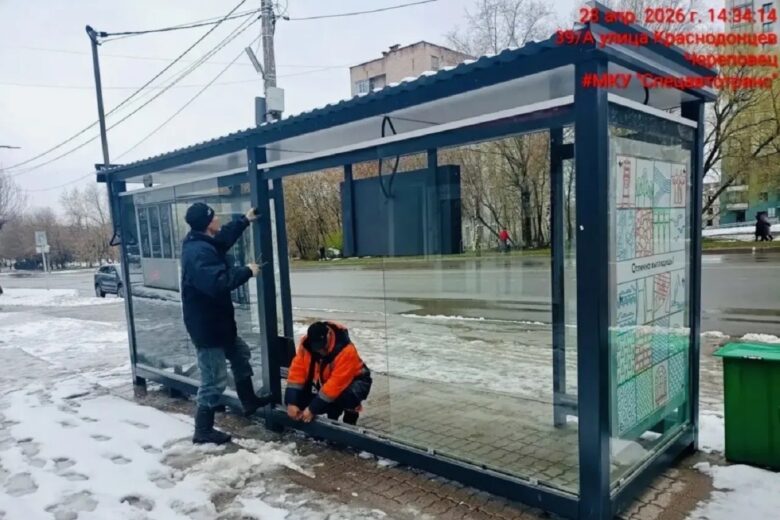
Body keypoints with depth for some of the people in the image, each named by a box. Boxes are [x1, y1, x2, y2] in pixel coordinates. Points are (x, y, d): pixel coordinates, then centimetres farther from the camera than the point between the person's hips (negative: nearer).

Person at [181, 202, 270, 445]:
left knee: (240, 353, 27)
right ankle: (203, 430, 13)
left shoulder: (202, 242, 6)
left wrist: (245, 220, 30)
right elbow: (217, 282, -38)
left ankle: (249, 401, 43)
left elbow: (224, 237, 27)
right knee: (214, 380, -2)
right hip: (206, 325, -11)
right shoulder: (199, 253, -27)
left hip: (217, 321, 11)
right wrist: (246, 271, -26)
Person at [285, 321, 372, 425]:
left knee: (346, 395, -39)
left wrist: (313, 409, -35)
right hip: (324, 380, 6)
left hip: (353, 380, -6)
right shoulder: (306, 344, -19)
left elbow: (336, 384, -37)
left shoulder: (346, 351, -36)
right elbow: (297, 371, -20)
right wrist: (292, 402, -30)